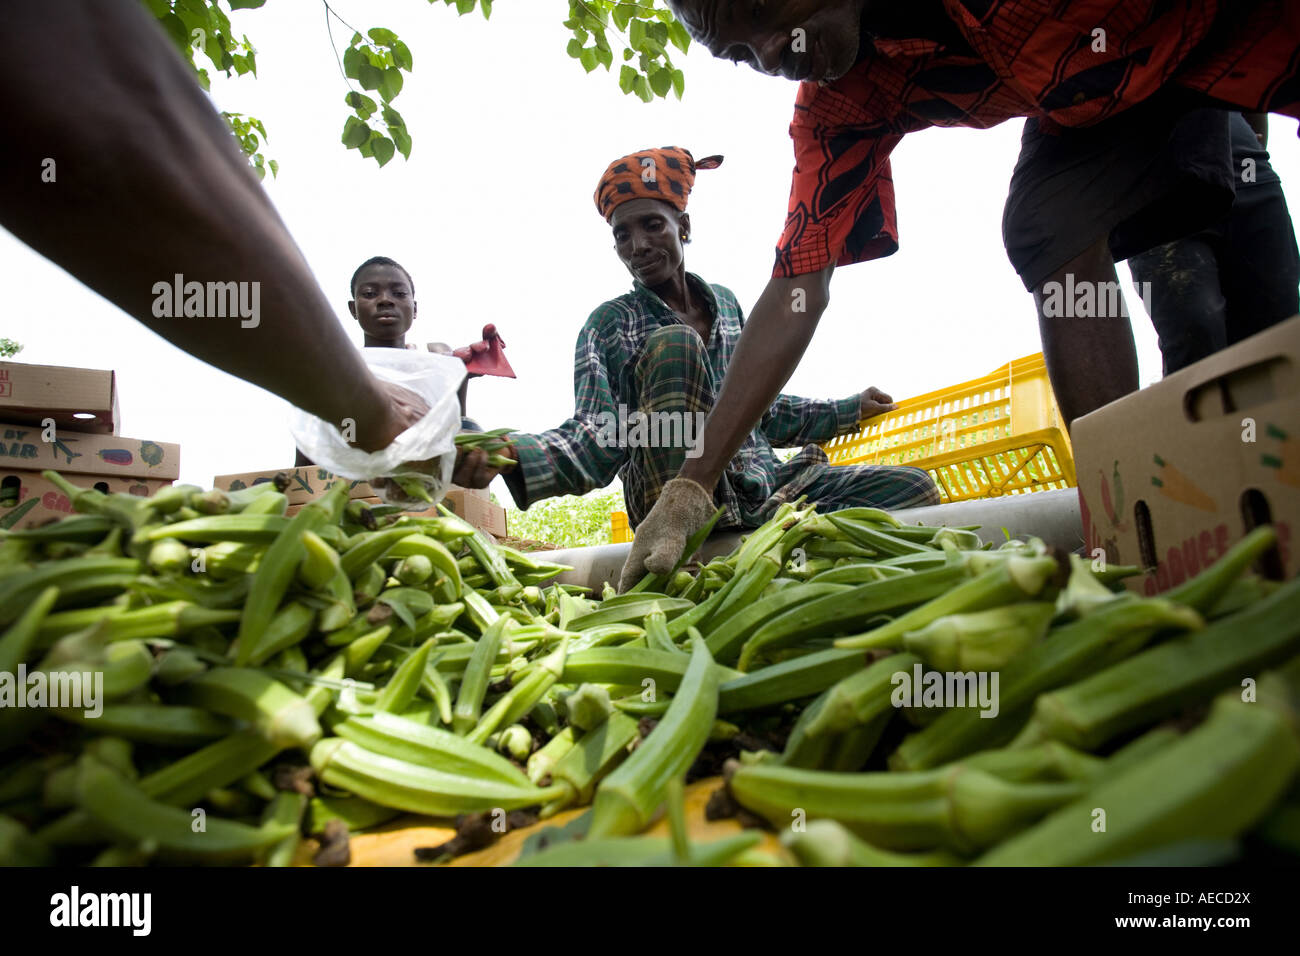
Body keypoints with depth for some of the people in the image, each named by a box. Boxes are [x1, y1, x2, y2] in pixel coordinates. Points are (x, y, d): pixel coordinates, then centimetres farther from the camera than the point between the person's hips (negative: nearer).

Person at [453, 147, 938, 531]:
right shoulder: (608, 325, 0)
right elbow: (598, 441, -14)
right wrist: (508, 457, -34)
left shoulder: (725, 303, 15)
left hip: (762, 490, 6)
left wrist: (850, 409, 33)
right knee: (673, 343, -27)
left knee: (913, 488, -3)